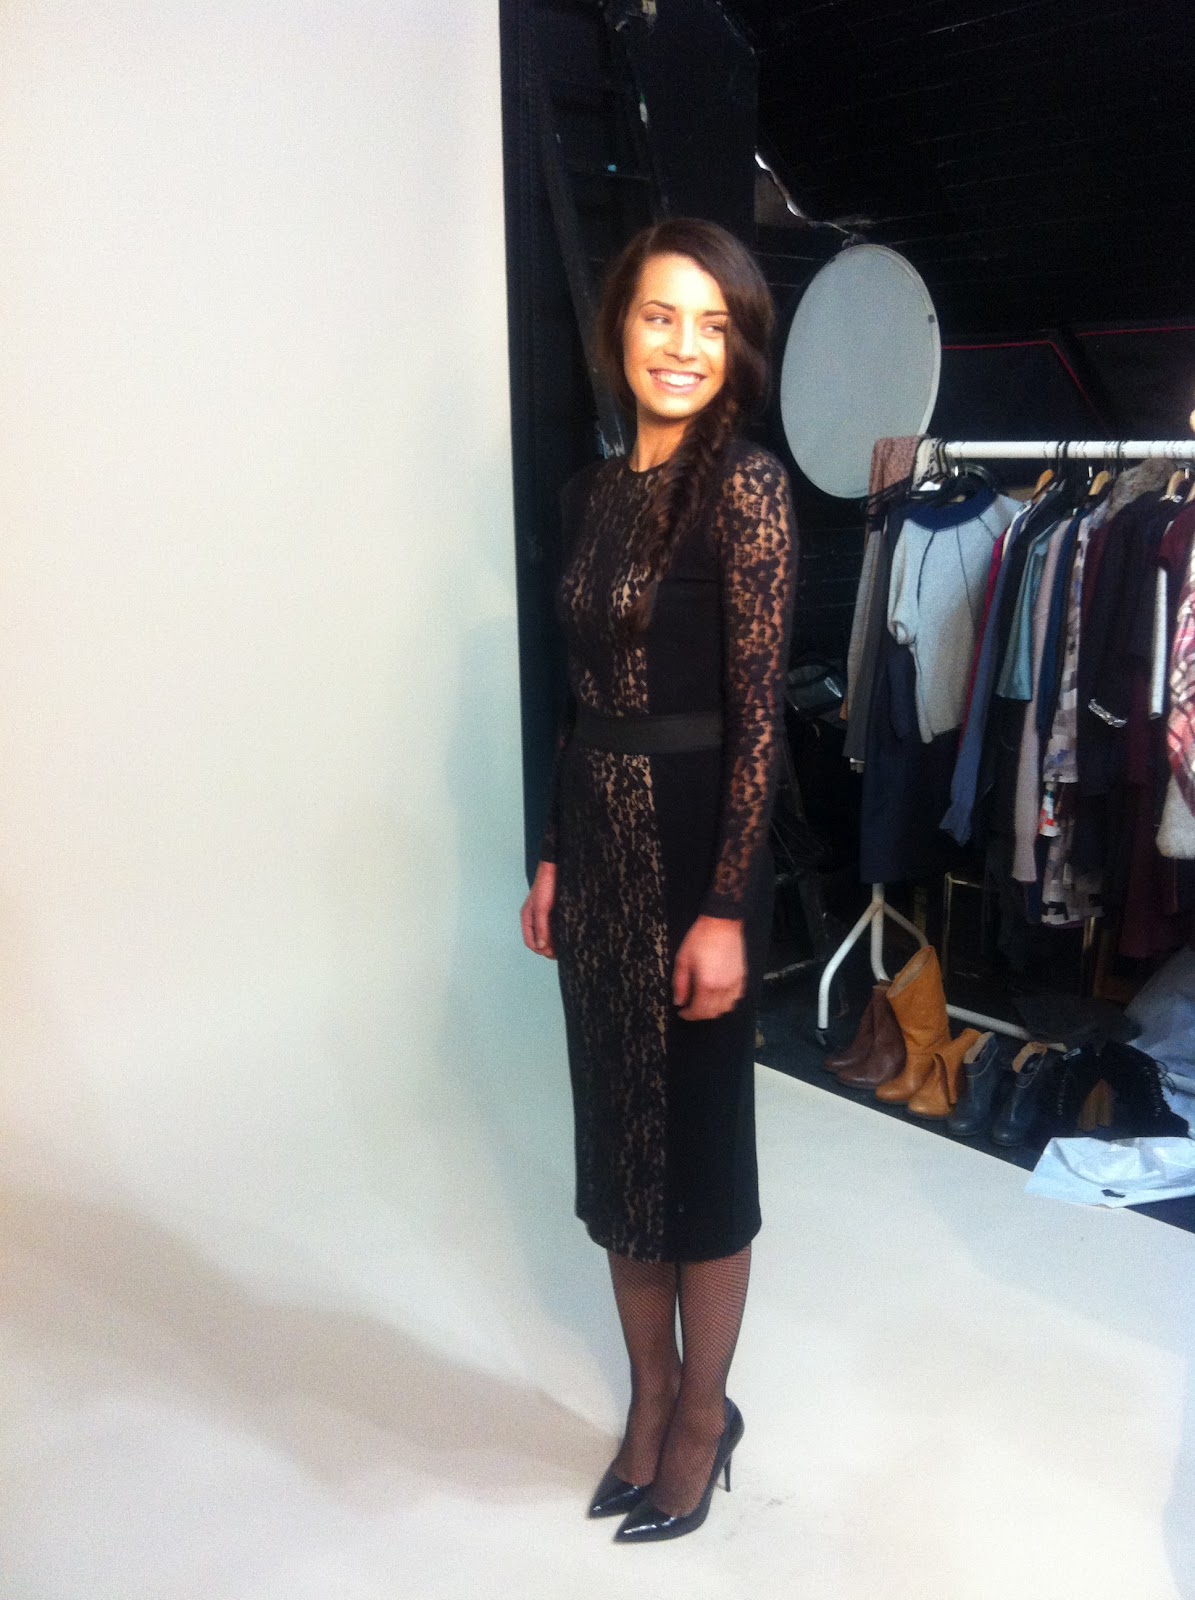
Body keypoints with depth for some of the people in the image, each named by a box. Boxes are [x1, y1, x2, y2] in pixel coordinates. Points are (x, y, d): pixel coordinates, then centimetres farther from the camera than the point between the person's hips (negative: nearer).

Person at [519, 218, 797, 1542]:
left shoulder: (744, 483, -10)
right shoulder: (593, 489, 9)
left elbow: (759, 713, -14)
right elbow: (582, 695, 11)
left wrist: (725, 910, -17)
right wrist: (552, 859, 12)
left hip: (692, 837, -7)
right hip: (595, 835, 7)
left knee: (697, 1129, 8)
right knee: (612, 1123, 15)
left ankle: (702, 1409, 31)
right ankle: (650, 1393, 36)